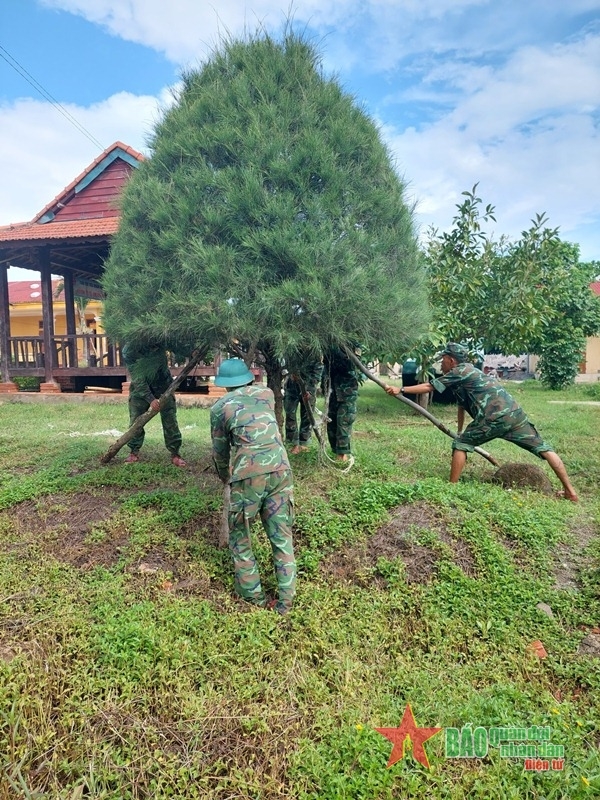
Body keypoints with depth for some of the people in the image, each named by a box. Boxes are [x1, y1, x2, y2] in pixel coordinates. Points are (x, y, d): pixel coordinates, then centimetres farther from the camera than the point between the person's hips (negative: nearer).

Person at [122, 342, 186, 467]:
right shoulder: (128, 351, -22)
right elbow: (138, 378, -24)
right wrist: (150, 399, -31)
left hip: (163, 384, 1)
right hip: (140, 388, 0)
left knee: (170, 421, -4)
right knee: (135, 421, 1)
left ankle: (175, 453, 5)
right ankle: (134, 452, 19)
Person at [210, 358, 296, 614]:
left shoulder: (220, 407, 8)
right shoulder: (267, 394, 16)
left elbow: (220, 451, 15)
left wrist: (225, 477, 34)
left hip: (248, 473, -3)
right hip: (280, 467, 3)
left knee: (240, 535, 18)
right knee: (281, 536, 14)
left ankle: (253, 594, 27)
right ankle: (286, 598, 20)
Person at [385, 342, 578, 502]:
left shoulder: (459, 371, 2)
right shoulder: (465, 373, 28)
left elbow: (429, 387, -1)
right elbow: (462, 405, 38)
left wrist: (400, 390, 5)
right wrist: (460, 431, 47)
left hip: (494, 419, -9)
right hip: (514, 414, 9)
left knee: (460, 444, 4)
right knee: (543, 448, 11)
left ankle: (452, 487, 8)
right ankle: (570, 491, 15)